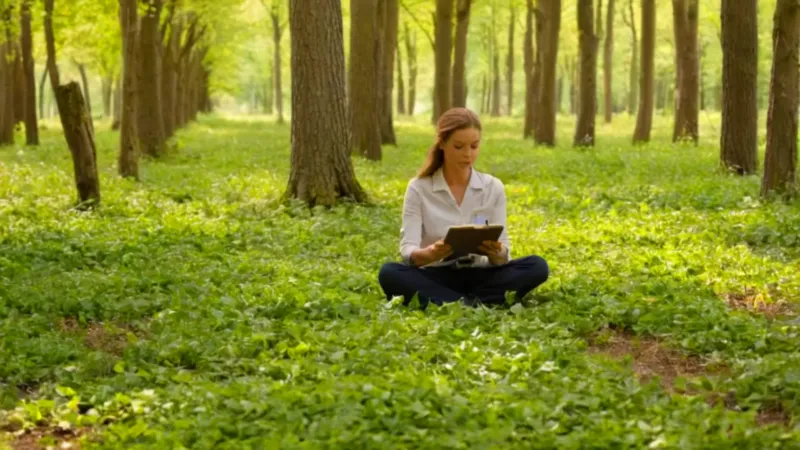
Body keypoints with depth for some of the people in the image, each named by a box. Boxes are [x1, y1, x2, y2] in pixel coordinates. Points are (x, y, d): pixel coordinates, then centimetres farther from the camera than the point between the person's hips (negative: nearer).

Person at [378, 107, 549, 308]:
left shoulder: (493, 188, 2)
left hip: (479, 276, 2)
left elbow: (502, 255, -3)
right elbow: (408, 250, -12)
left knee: (537, 266, -23)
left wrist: (497, 254, -28)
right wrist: (429, 254, -36)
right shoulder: (419, 188, -3)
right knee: (389, 273, -31)